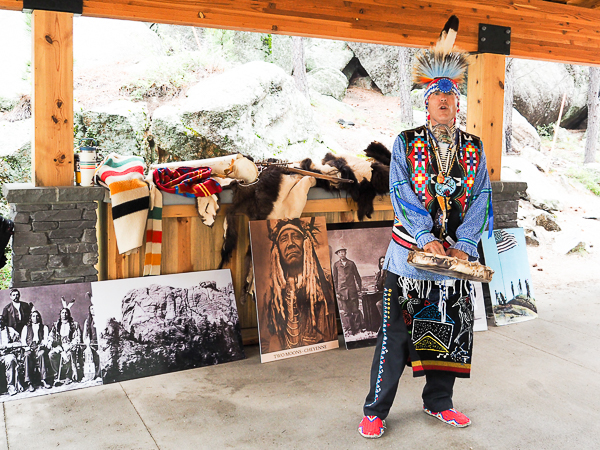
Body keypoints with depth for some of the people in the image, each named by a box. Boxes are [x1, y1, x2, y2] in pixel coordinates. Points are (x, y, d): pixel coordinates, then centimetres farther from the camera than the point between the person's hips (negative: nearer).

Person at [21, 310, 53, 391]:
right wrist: (27, 347, -7)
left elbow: (46, 339, 9)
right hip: (29, 348, 1)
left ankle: (43, 379, -40)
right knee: (27, 355, -35)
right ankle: (30, 383, -40)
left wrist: (42, 345, -12)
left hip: (40, 347, -1)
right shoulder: (26, 328, 25)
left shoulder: (44, 327, 22)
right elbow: (23, 340, 14)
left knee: (41, 354, -37)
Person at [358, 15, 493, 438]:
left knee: (450, 332, 12)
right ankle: (375, 411, 16)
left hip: (456, 257, 3)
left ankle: (439, 402, 32)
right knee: (395, 334, 1)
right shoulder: (406, 144, -1)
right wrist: (426, 239, -21)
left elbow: (480, 200, 1)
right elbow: (402, 194, -10)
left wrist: (463, 245, -11)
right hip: (410, 253, -3)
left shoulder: (474, 149, 7)